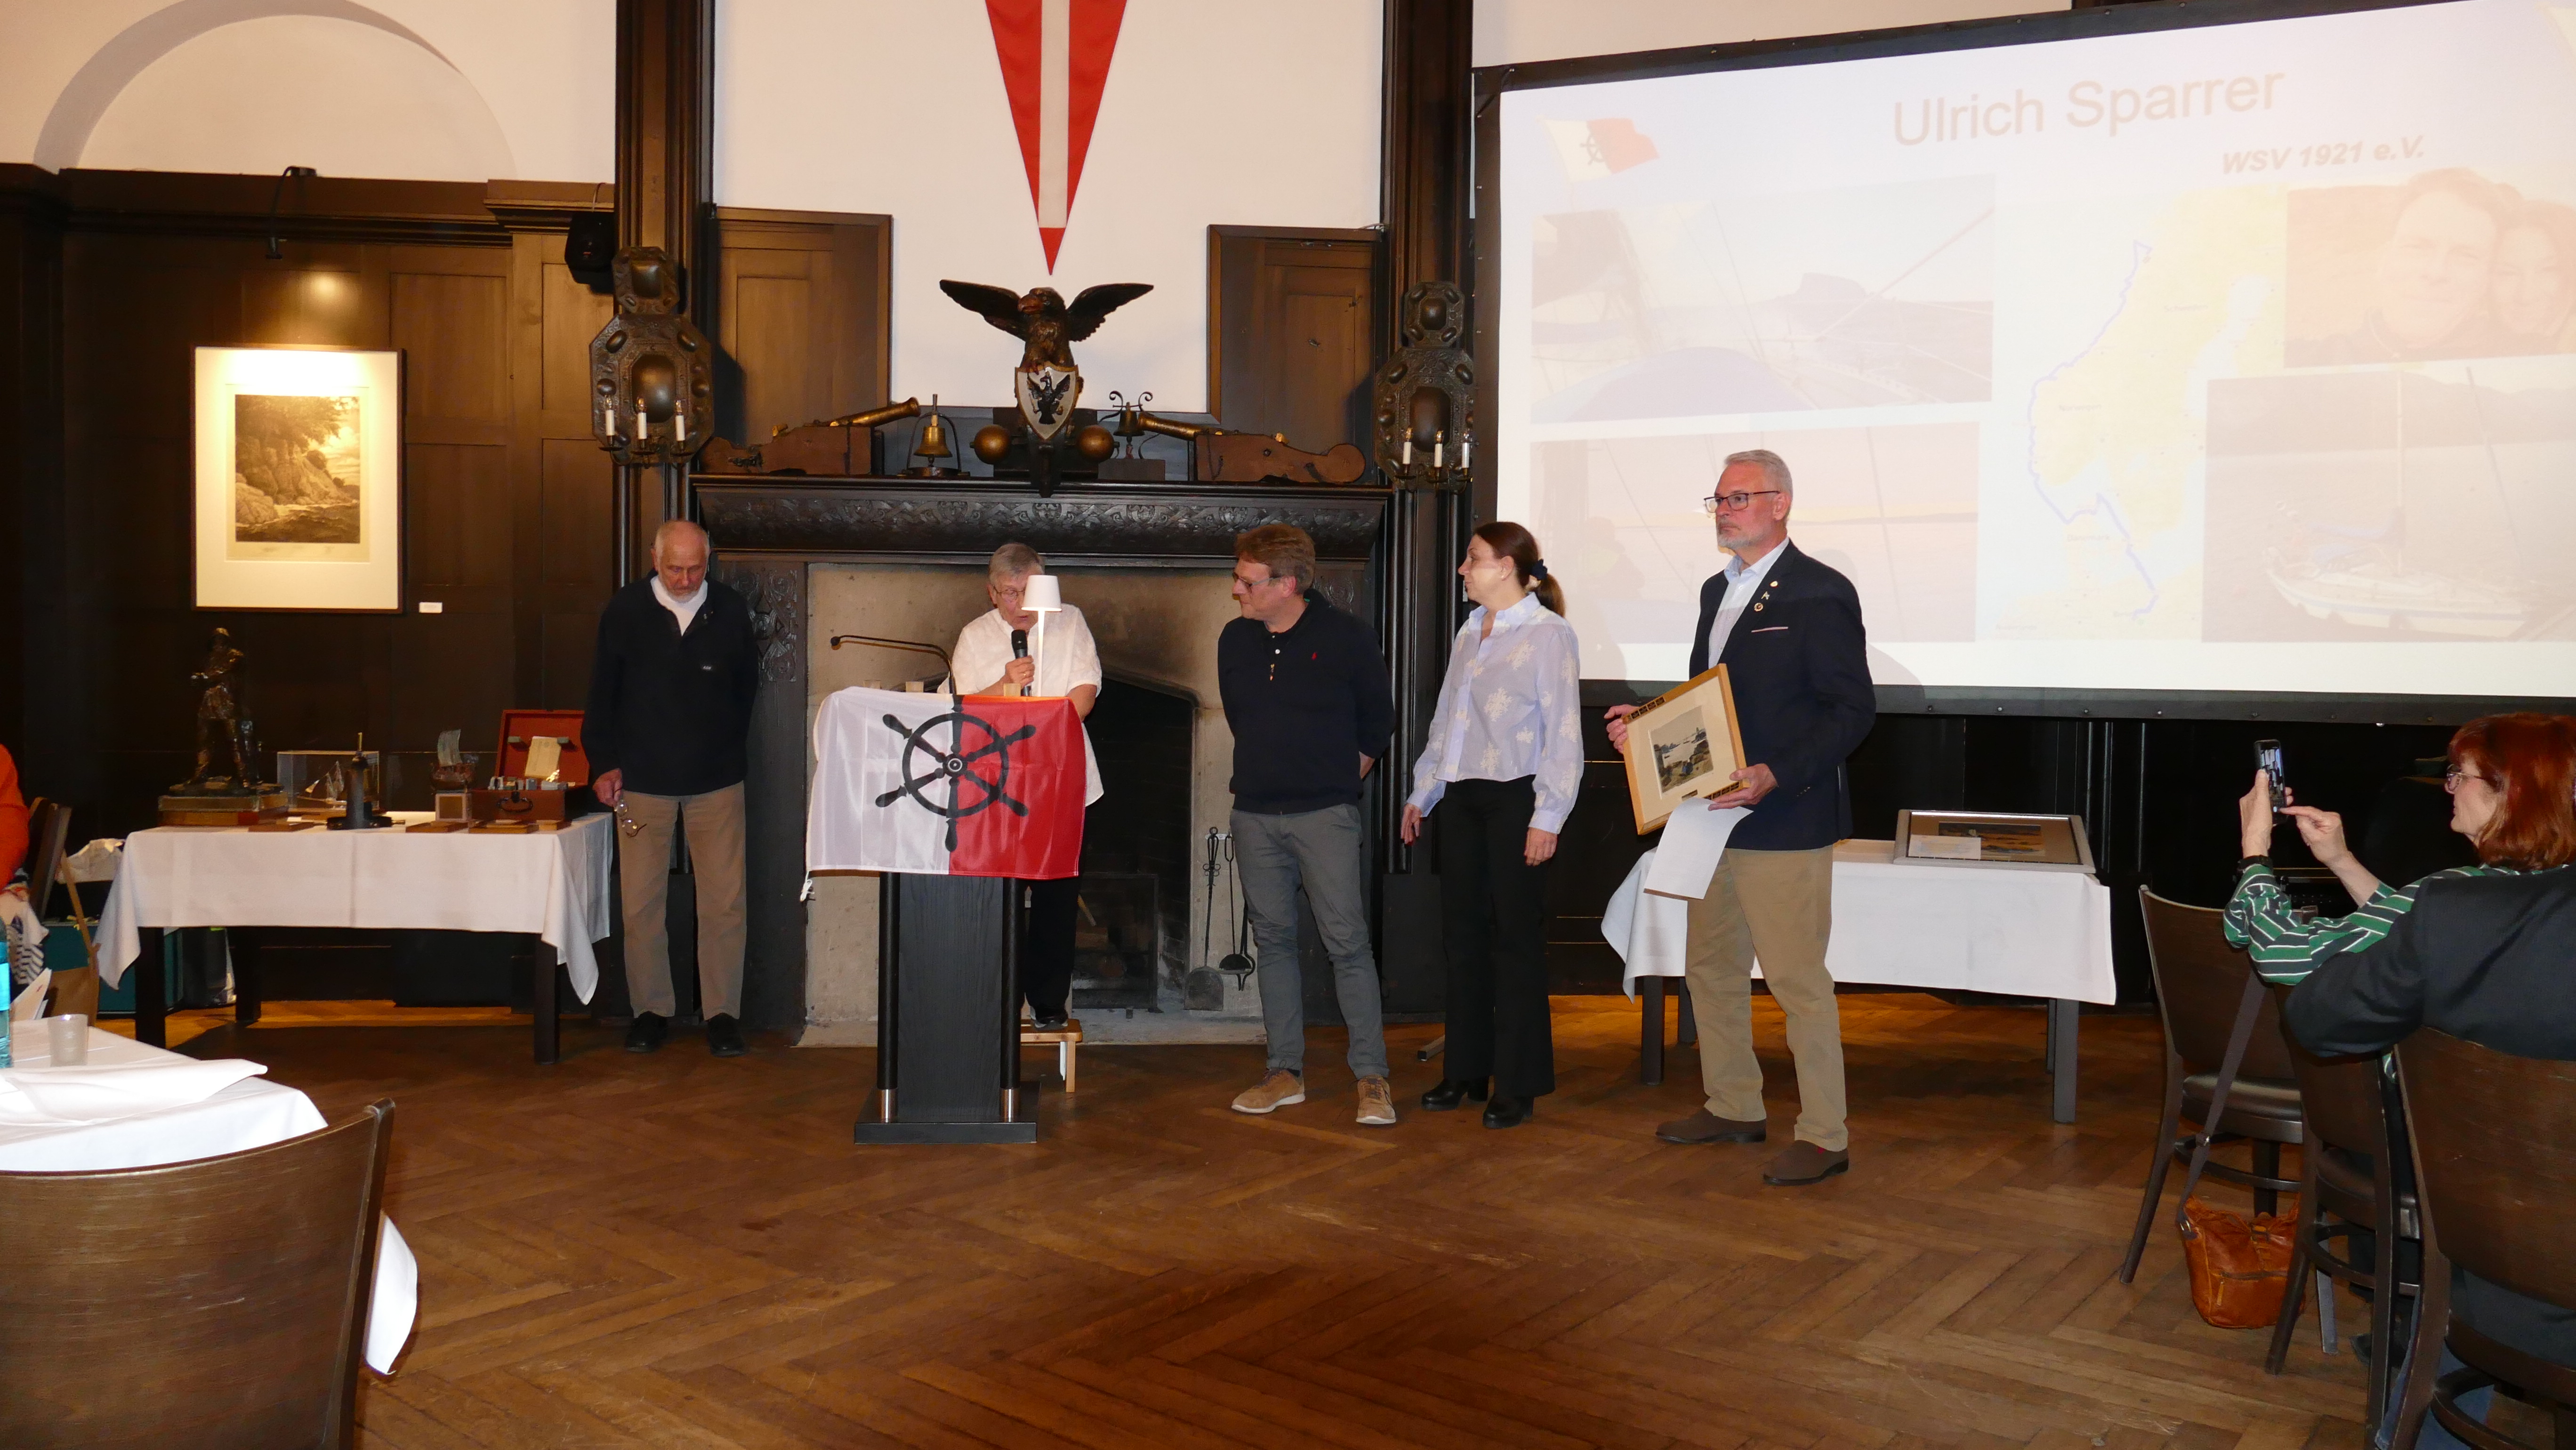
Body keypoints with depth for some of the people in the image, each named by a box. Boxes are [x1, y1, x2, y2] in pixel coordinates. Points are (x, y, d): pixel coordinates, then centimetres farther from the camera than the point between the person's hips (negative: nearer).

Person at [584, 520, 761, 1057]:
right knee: (640, 901, 3)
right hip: (643, 780, 0)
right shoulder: (625, 611, 0)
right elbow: (602, 695, 6)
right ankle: (651, 1009, 16)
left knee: (724, 901, -1)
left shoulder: (731, 611, 1)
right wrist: (604, 764, 0)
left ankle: (722, 1012, 8)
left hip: (716, 779, 0)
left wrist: (731, 754, 9)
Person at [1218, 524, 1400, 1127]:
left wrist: (1348, 772, 8)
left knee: (1347, 942, -5)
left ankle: (1372, 1077, 2)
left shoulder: (1346, 637, -6)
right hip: (1254, 814, 5)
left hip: (1325, 813, -5)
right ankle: (1286, 1072, 17)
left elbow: (1379, 716, 6)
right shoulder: (1235, 641, 7)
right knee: (1273, 940, 9)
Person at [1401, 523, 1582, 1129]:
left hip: (1514, 797, -7)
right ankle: (1466, 1070, 22)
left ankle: (1518, 1084, 10)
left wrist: (1548, 816, -15)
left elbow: (1562, 730, -11)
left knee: (1516, 937, 0)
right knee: (1463, 932, 10)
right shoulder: (1469, 633, 15)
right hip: (1462, 798, 7)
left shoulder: (1547, 632, -8)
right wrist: (1423, 792, 19)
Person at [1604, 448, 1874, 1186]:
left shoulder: (1820, 593, -11)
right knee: (1710, 969, 16)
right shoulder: (1717, 591, 15)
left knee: (1798, 979, -2)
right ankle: (1733, 1106, 32)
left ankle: (1824, 1135, 10)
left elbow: (1853, 708, -15)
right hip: (1714, 816, 9)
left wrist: (1775, 775, -24)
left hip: (1785, 821, -9)